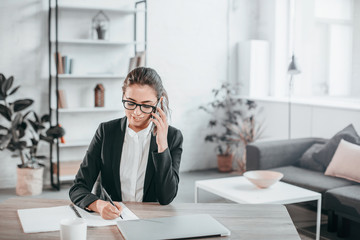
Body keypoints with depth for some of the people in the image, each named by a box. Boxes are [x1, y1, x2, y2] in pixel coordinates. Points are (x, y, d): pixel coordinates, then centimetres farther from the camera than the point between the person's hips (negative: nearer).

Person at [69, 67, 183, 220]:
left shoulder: (173, 137, -1)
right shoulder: (107, 131, 1)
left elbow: (166, 198, -9)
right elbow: (78, 188, -4)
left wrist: (162, 145, -15)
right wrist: (98, 205, -26)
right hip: (109, 219, 2)